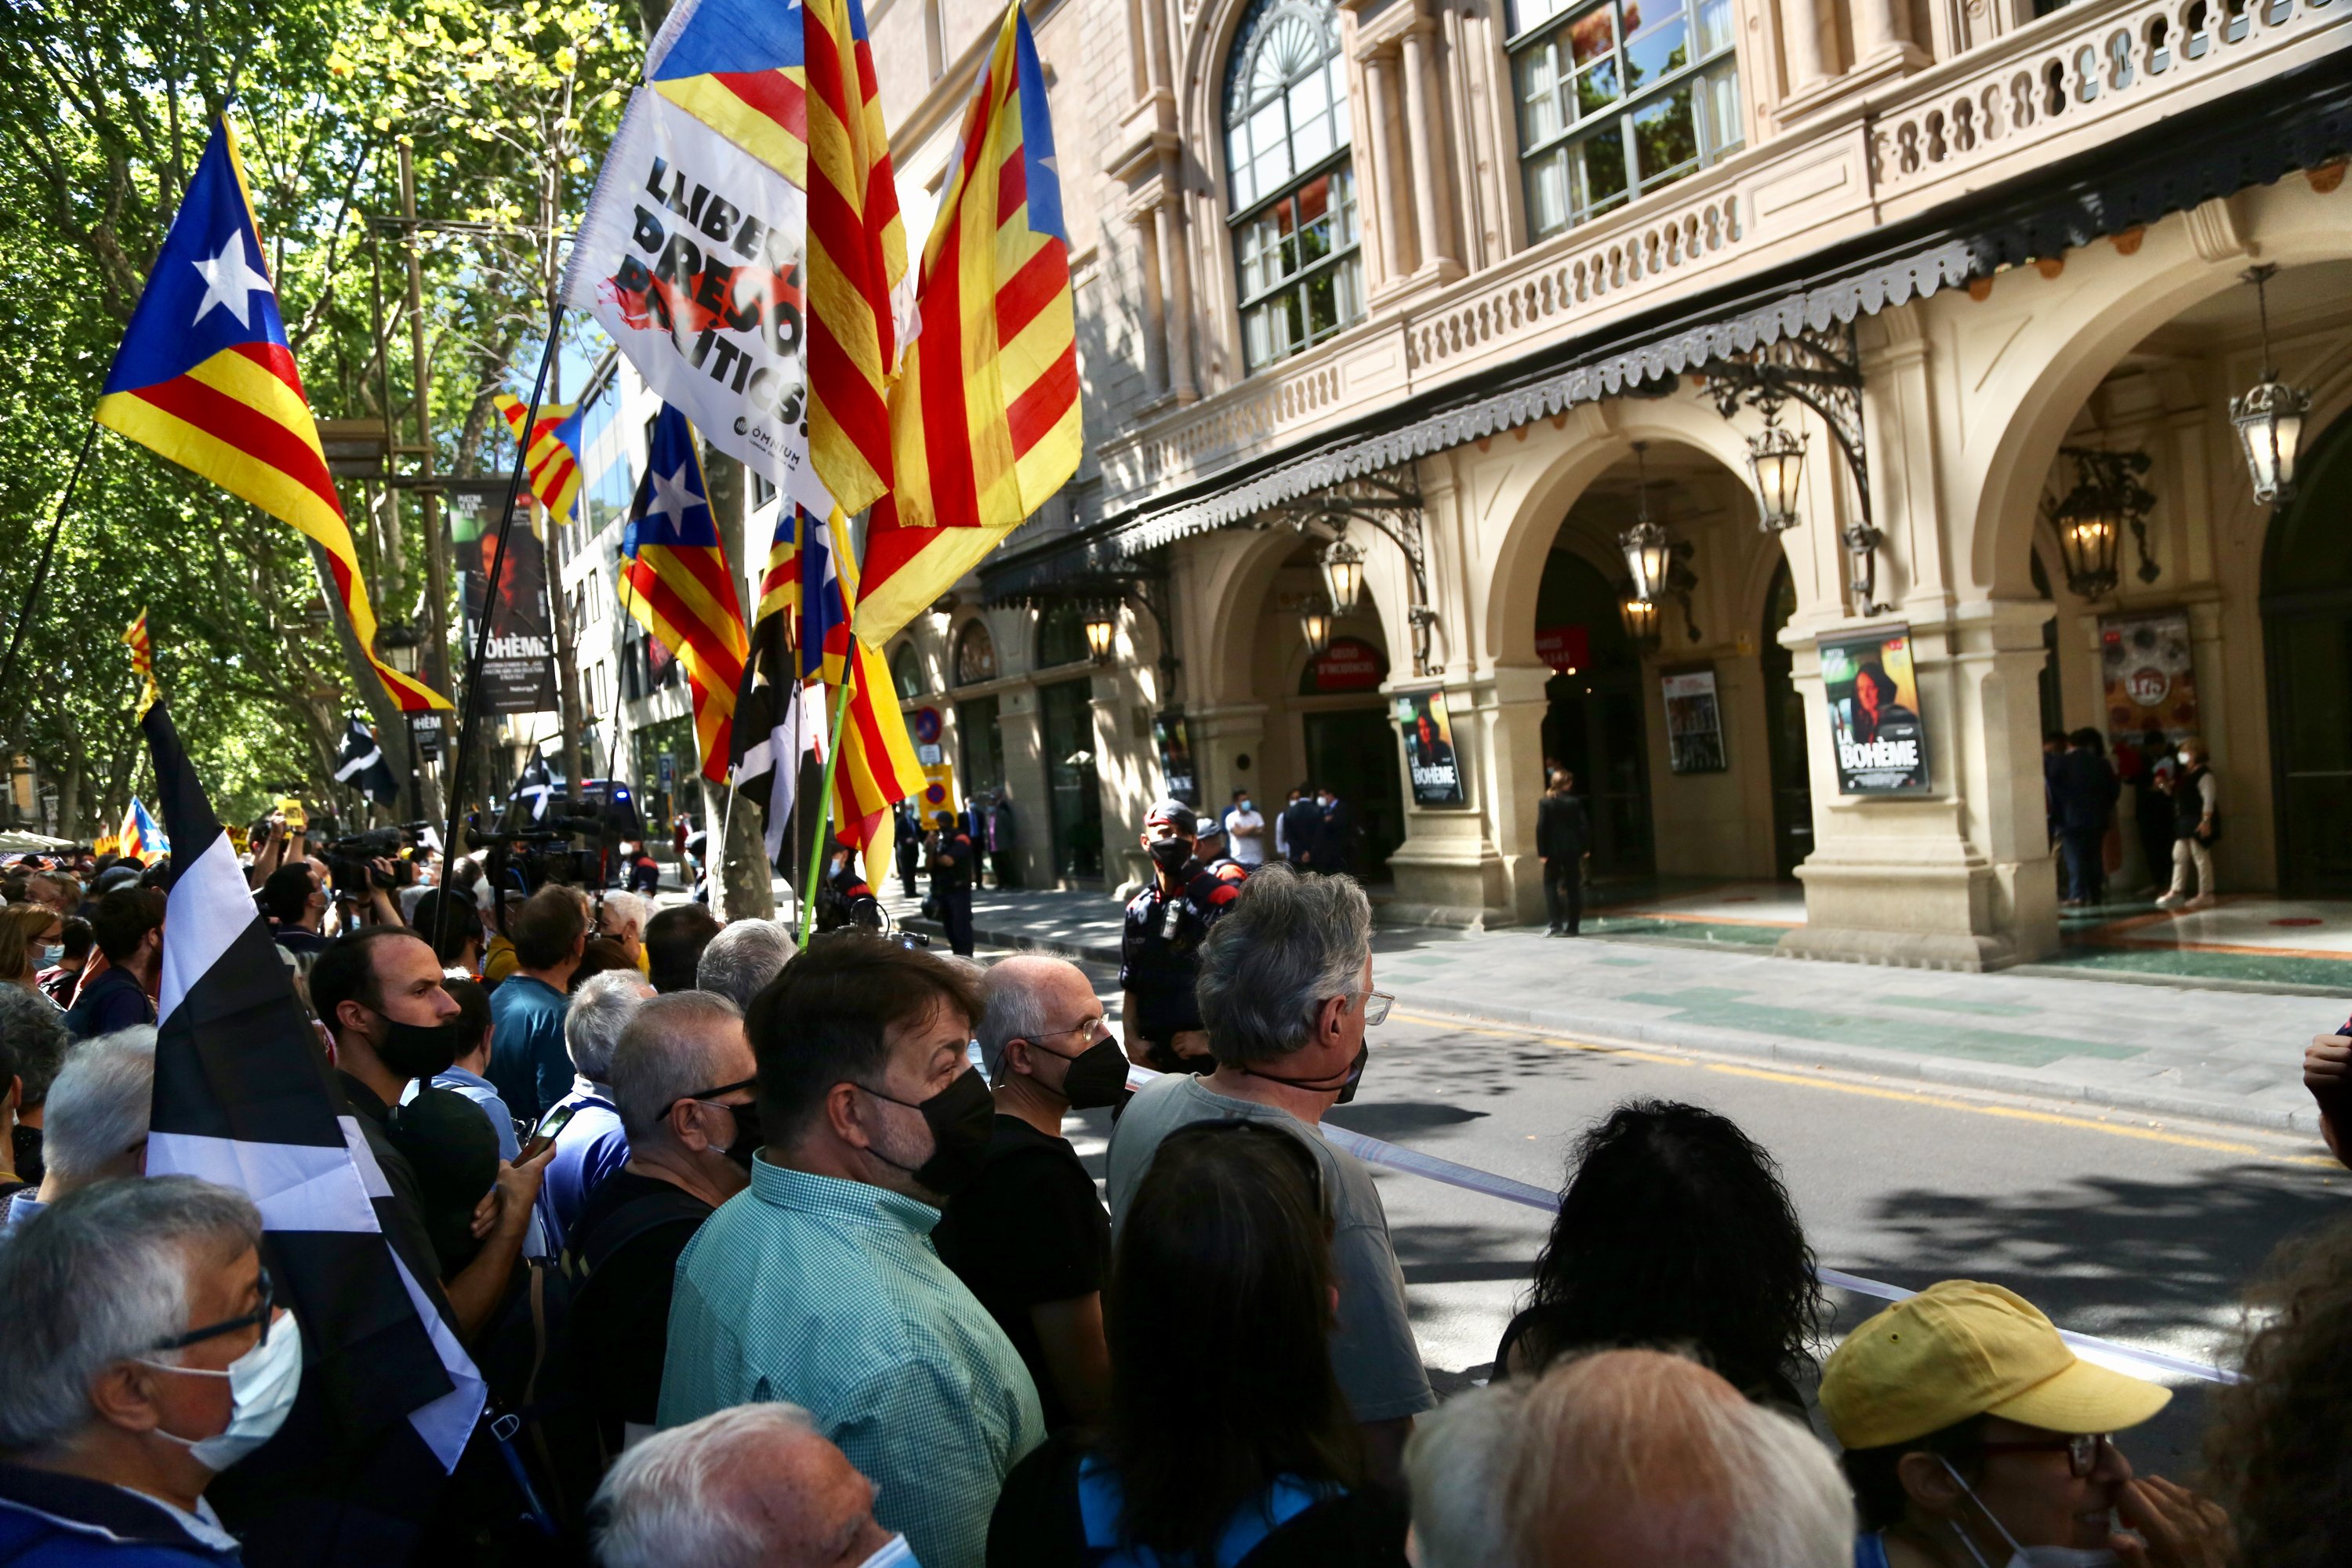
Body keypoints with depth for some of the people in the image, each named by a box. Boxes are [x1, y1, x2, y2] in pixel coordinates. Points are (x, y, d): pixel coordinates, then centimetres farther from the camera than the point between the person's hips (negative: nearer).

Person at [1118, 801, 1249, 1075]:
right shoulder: (1138, 910, 8)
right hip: (1153, 1057, 5)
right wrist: (1133, 1040, 2)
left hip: (1213, 1057, -5)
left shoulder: (1222, 901, -11)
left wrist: (1212, 1038, -13)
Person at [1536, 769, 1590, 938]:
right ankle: (1572, 926, 8)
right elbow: (1584, 826, -3)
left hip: (1553, 851, -1)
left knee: (1550, 885, 7)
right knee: (1573, 887, 8)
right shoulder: (1575, 802, -3)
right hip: (1573, 851, 1)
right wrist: (1586, 848, 6)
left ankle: (1556, 924, -7)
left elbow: (1541, 828, -9)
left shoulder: (1545, 803, -5)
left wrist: (1542, 852, -6)